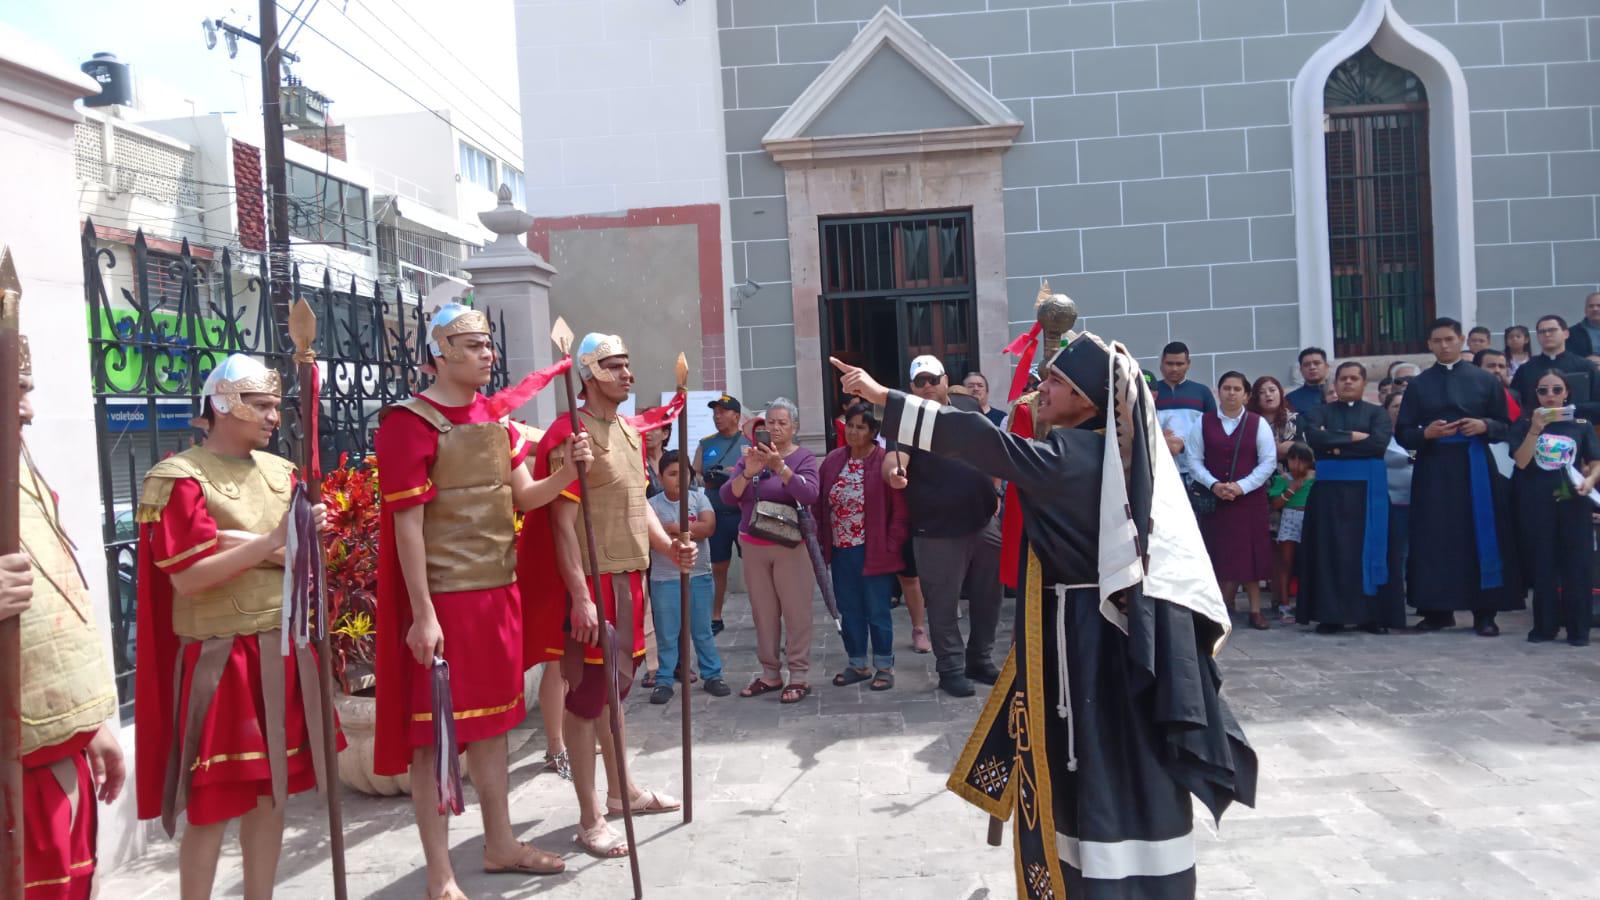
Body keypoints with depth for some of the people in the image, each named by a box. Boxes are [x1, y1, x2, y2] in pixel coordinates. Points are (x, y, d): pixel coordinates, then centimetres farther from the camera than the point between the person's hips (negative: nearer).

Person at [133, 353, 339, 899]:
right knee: (215, 801, -1)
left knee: (273, 789, 11)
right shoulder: (180, 478, -9)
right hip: (219, 657, -6)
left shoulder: (282, 472, 10)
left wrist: (243, 542, -14)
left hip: (283, 650, 6)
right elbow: (188, 577, -17)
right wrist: (272, 542, -25)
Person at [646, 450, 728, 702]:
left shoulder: (698, 497, 0)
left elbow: (708, 527, -13)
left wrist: (672, 528, -16)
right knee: (666, 633, 6)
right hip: (664, 579, -1)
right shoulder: (653, 504, -4)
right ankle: (664, 681, 15)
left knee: (703, 630, 12)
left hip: (699, 575, 1)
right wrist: (690, 530, -18)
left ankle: (712, 675, 21)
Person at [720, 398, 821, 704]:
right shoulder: (752, 454, 6)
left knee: (795, 612, -2)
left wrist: (780, 467, -32)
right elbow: (727, 496, -2)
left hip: (790, 546, -4)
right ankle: (770, 673, 21)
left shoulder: (803, 457, -4)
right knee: (763, 612, 10)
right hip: (753, 546, 4)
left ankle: (799, 676, 7)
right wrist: (747, 473, -20)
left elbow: (810, 494, -21)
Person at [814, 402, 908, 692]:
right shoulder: (833, 461, 5)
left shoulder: (885, 462, -12)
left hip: (873, 552, -5)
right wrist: (823, 540, 2)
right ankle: (857, 665, 27)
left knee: (877, 611, 5)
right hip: (840, 550, 5)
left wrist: (890, 545, -13)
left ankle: (884, 666, 19)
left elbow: (900, 509, -11)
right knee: (849, 611, 14)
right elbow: (819, 505, 8)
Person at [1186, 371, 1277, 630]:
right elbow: (1194, 460, 2)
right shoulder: (1203, 423, 4)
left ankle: (1254, 609, 8)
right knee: (1220, 553, 0)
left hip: (1250, 499, -1)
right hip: (1213, 499, 1)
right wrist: (1213, 485, -13)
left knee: (1248, 553, 1)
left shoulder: (1258, 423, 2)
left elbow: (1269, 461, -1)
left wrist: (1241, 486, -11)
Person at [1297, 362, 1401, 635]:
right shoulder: (1320, 413, 12)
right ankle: (1331, 614, 0)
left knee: (1367, 549, -1)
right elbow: (1314, 437, -9)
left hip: (1367, 488, 0)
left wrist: (1336, 445, -8)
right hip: (1329, 487, 0)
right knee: (1330, 549, -2)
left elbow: (1379, 442, -9)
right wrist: (1353, 437, -10)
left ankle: (1371, 615, 3)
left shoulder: (1376, 413, 11)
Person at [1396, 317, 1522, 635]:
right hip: (1433, 470, 0)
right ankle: (1438, 610, 6)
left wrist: (1484, 426, -13)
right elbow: (1402, 434, 5)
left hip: (1475, 467, 0)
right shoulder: (1419, 385, 7)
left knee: (1480, 536, -1)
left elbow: (1506, 426, 6)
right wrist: (1426, 433, -14)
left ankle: (1484, 613, 5)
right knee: (1435, 539, -2)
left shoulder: (1485, 380, 7)